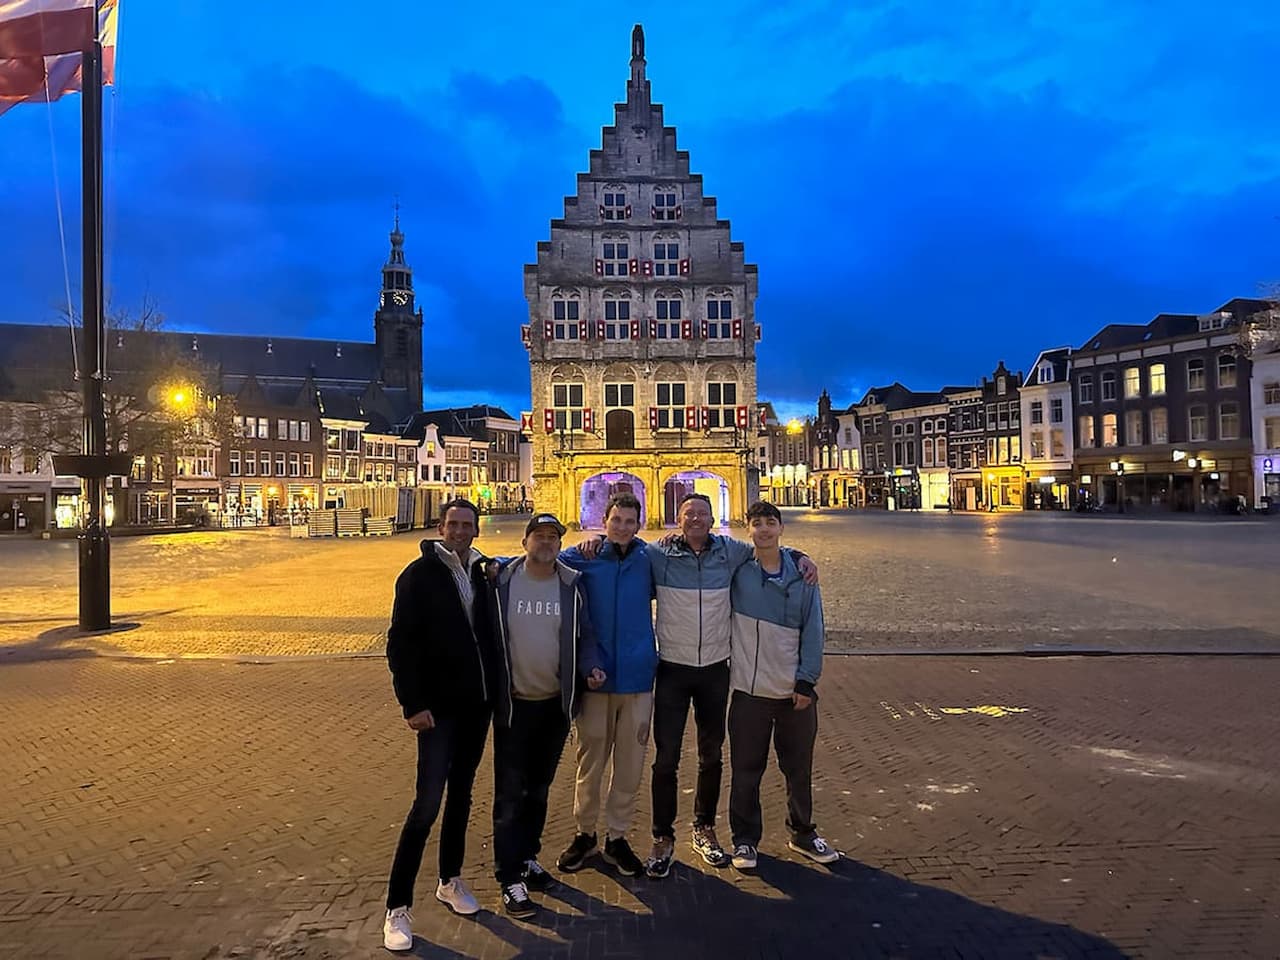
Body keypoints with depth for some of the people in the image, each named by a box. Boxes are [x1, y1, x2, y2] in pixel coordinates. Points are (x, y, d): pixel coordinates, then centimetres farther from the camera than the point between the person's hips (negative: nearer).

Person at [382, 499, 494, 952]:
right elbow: (400, 643, -12)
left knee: (461, 795, 16)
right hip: (438, 708, -5)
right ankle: (397, 908, 5)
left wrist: (495, 688, 9)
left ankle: (450, 881, 32)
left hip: (477, 704, 6)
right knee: (427, 803, -7)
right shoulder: (419, 574, -9)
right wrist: (412, 704, -17)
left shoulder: (480, 572, 6)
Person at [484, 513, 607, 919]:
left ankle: (528, 856, 36)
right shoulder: (501, 582, -8)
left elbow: (584, 636, 3)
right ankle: (510, 880, 9)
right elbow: (486, 636, -4)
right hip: (514, 704, -3)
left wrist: (590, 667, -15)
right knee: (510, 793, -1)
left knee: (539, 788, 18)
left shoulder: (571, 585, -2)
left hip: (556, 703, 3)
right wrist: (490, 690, -8)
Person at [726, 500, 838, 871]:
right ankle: (745, 840, 25)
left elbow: (813, 631, 1)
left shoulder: (802, 575, 1)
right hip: (749, 690, -1)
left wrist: (807, 681, -4)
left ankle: (803, 833, 35)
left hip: (795, 691, 2)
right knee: (746, 770, 7)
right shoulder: (736, 570, -3)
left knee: (800, 769, 15)